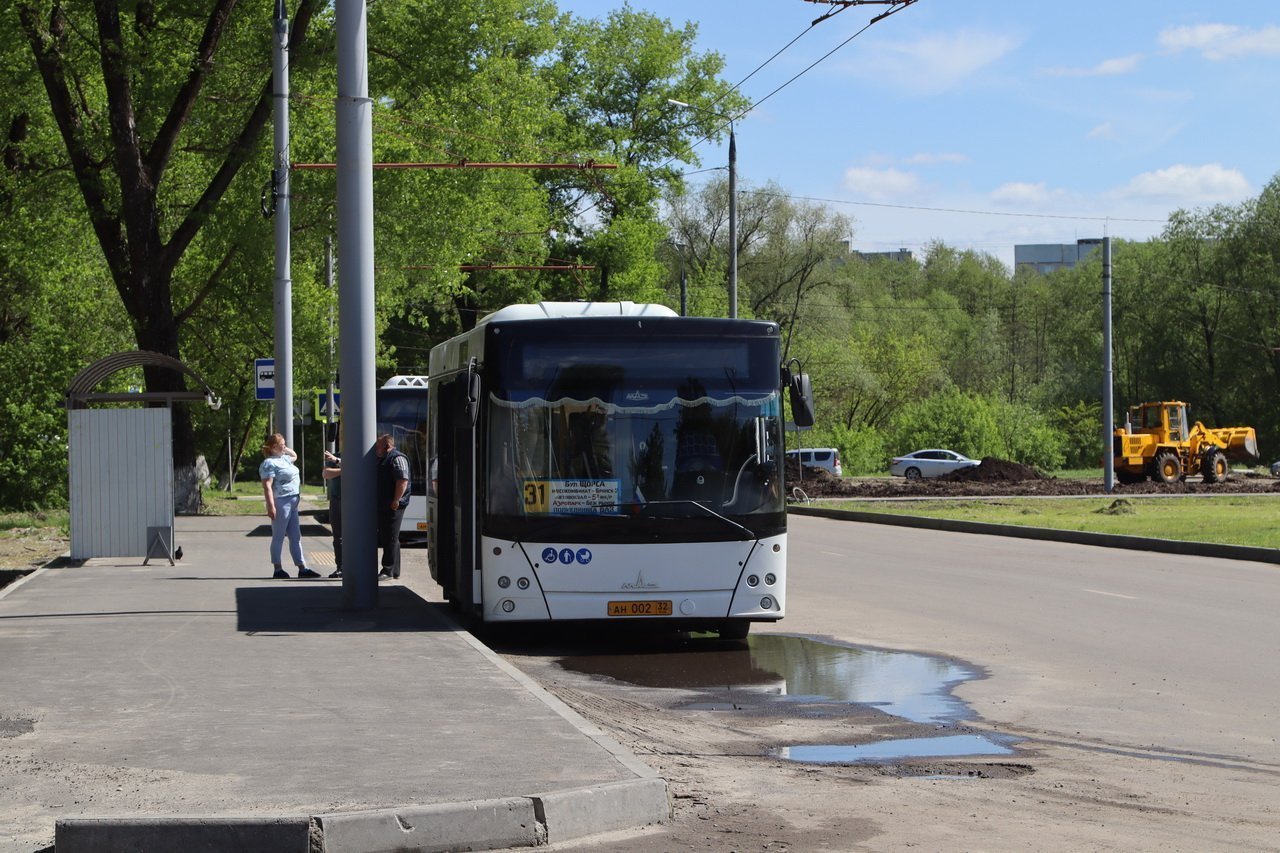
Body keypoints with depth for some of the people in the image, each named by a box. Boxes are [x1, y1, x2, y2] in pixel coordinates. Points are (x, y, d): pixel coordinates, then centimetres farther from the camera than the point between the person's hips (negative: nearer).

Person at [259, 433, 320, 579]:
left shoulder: (284, 459, 16)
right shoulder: (269, 463, -12)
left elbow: (294, 455, 41)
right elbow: (267, 486, -20)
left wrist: (284, 449, 22)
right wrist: (271, 506, -27)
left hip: (292, 503, 9)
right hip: (281, 503, -9)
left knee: (296, 537, 9)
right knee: (278, 537, -1)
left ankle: (302, 568, 11)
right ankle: (277, 570, 5)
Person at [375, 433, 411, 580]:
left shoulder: (397, 459, -13)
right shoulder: (382, 460, 19)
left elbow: (403, 480, -21)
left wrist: (395, 501, -23)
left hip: (393, 507, -10)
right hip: (382, 506, 10)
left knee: (391, 539, -6)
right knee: (385, 538, 12)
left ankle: (389, 570, -3)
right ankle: (393, 570, 17)